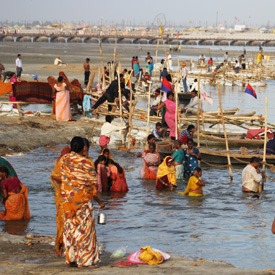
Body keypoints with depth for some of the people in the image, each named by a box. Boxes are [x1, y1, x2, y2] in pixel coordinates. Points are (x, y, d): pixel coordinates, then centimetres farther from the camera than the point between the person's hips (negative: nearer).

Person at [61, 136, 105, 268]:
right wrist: (99, 201, 0)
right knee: (84, 228, 2)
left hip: (67, 199, 4)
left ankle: (70, 258, 12)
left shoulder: (64, 160, -1)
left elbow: (63, 178, 6)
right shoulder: (86, 162, -13)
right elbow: (92, 183, -10)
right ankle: (86, 258, 3)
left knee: (69, 228, 10)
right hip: (83, 198, -4)